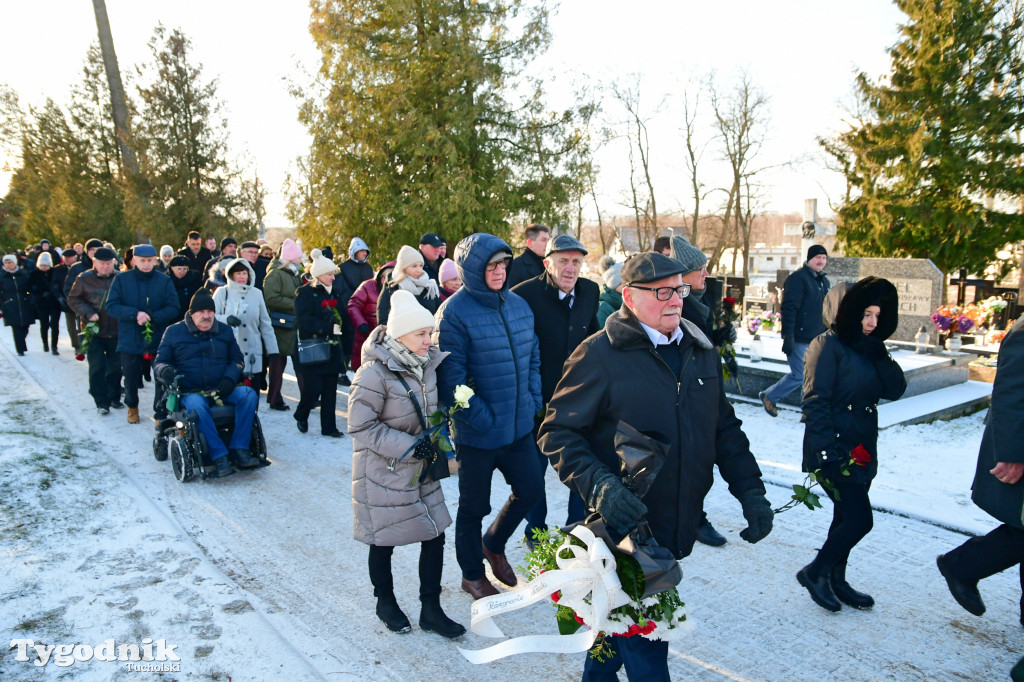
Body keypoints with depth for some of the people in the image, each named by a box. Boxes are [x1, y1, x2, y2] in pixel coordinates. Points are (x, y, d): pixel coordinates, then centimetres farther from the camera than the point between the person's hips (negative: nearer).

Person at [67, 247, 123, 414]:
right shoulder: (84, 279, -2)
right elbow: (73, 299, 3)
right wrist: (88, 313, -12)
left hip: (116, 331, 1)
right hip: (94, 331, -1)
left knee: (116, 366, 9)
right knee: (97, 366, -2)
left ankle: (114, 397, 24)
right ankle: (101, 402, 4)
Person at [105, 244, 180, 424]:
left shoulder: (165, 281, -1)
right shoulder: (122, 279, 1)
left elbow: (173, 308, -5)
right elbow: (111, 306, -5)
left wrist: (153, 317, -20)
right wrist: (135, 314, -19)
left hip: (159, 340, -1)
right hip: (130, 340, 1)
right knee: (131, 378, 16)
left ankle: (161, 413, 13)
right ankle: (132, 406, 43)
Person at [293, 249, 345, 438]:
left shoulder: (332, 292, 16)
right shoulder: (304, 292, -5)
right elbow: (304, 321, -16)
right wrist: (328, 327, -21)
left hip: (331, 349, 6)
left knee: (330, 390, 6)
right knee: (313, 389, -7)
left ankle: (329, 427, 15)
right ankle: (301, 416, 21)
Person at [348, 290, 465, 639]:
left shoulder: (427, 363, 0)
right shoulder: (375, 373, -22)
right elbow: (360, 426, -20)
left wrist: (434, 439, 1)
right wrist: (407, 446, -23)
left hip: (421, 469, 6)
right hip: (384, 472, -6)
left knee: (435, 535, 7)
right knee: (384, 540, 11)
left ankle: (431, 609, 25)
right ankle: (385, 602, 37)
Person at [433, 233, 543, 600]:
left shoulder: (518, 304, 4)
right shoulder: (454, 313, -17)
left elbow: (533, 356, 13)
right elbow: (451, 378, -19)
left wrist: (533, 400, 5)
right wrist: (482, 418, -18)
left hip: (519, 425, 6)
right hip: (478, 432, -6)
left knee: (531, 486, 14)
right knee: (474, 506, 12)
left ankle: (494, 544, 42)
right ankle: (472, 573, 36)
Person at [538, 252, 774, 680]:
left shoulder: (701, 351, 6)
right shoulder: (599, 354, -14)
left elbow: (725, 428, 14)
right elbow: (558, 433, -14)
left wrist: (751, 491, 5)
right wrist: (598, 485, -29)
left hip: (677, 529, 6)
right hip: (623, 522, -6)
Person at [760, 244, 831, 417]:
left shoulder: (824, 281, 15)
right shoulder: (798, 278, -11)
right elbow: (789, 309, -18)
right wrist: (788, 336, -23)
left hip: (817, 340, 8)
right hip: (799, 340, -8)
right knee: (800, 376, -6)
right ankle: (769, 396, 13)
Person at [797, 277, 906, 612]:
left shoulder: (871, 349, 10)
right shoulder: (831, 346, -13)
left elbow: (895, 390, 1)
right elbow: (816, 402, -18)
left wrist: (879, 354, -12)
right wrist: (826, 452, -23)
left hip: (862, 448, 8)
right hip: (834, 448, -8)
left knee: (847, 517, 16)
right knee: (860, 519, -8)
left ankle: (835, 581, 31)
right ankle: (815, 572, 12)